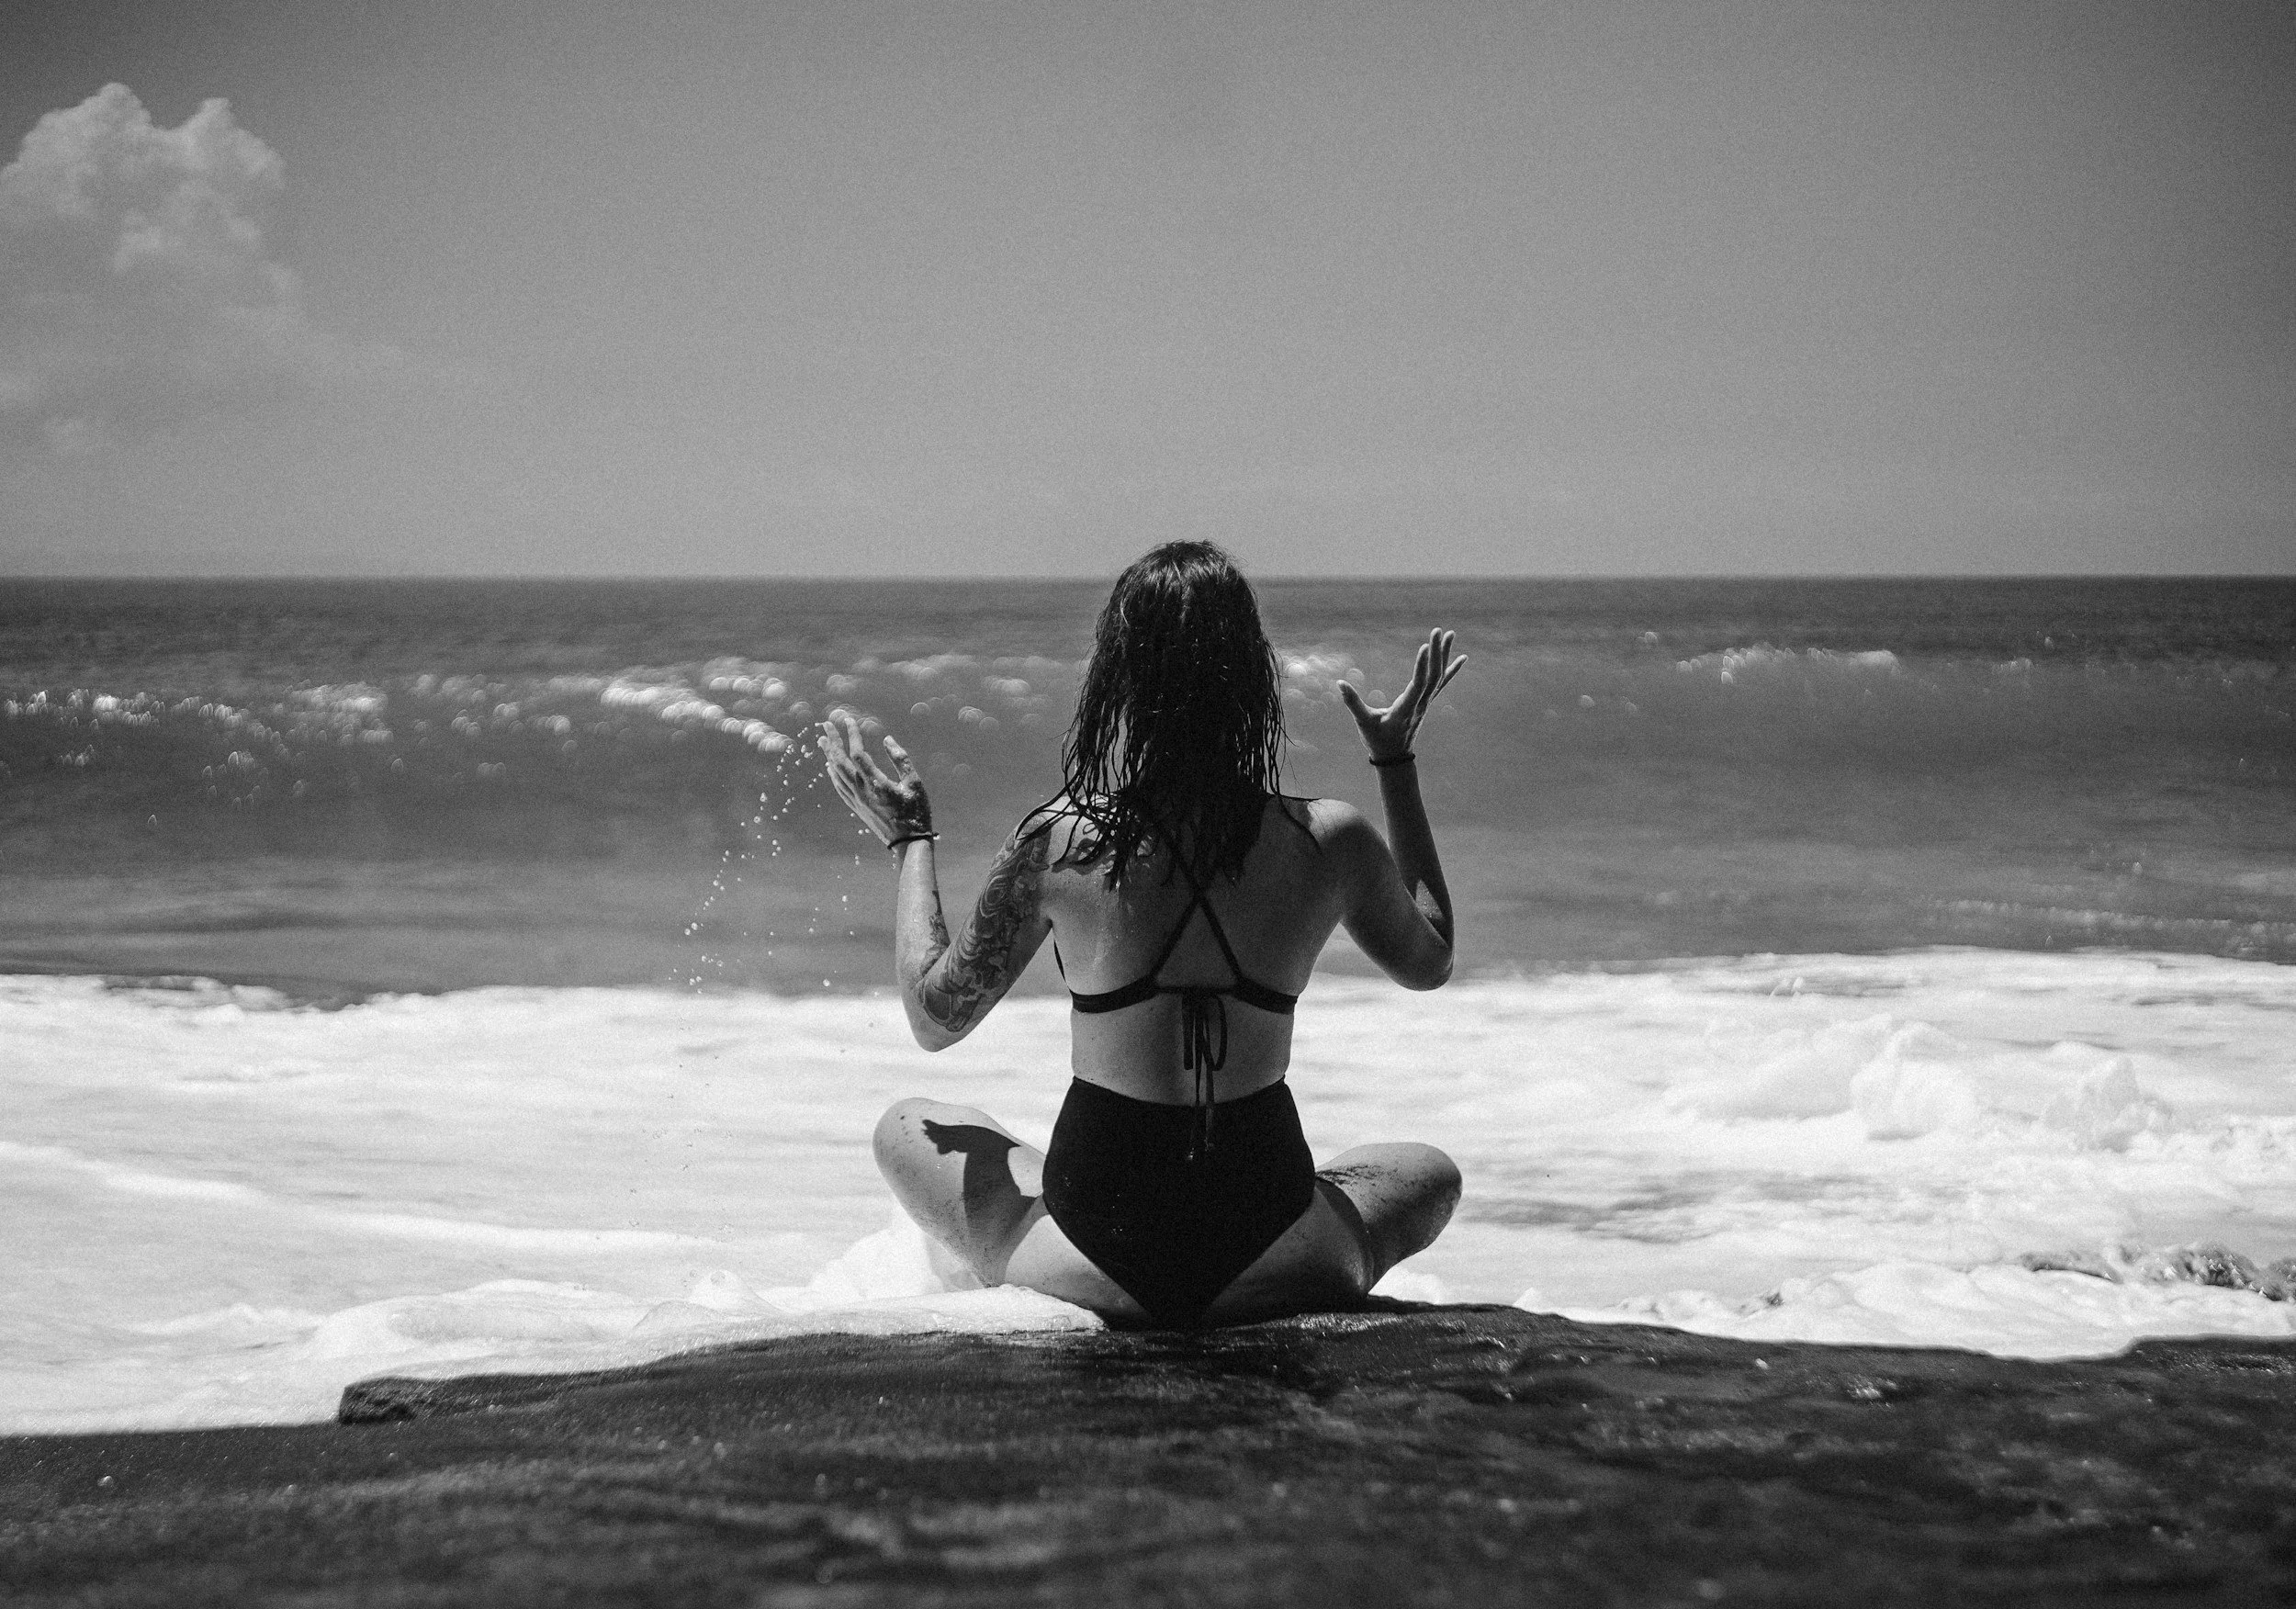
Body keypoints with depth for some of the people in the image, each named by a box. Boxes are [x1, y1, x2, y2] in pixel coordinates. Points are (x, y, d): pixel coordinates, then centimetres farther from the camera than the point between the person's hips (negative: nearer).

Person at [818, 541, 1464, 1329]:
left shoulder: (1058, 842, -13)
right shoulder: (1329, 841, -9)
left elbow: (935, 1015, 1)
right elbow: (1429, 960, 14)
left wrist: (908, 841, 14)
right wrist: (1397, 764, 21)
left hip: (1098, 1266, -1)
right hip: (1273, 1270, 1)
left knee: (906, 1130, 27)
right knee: (1431, 1174, 32)